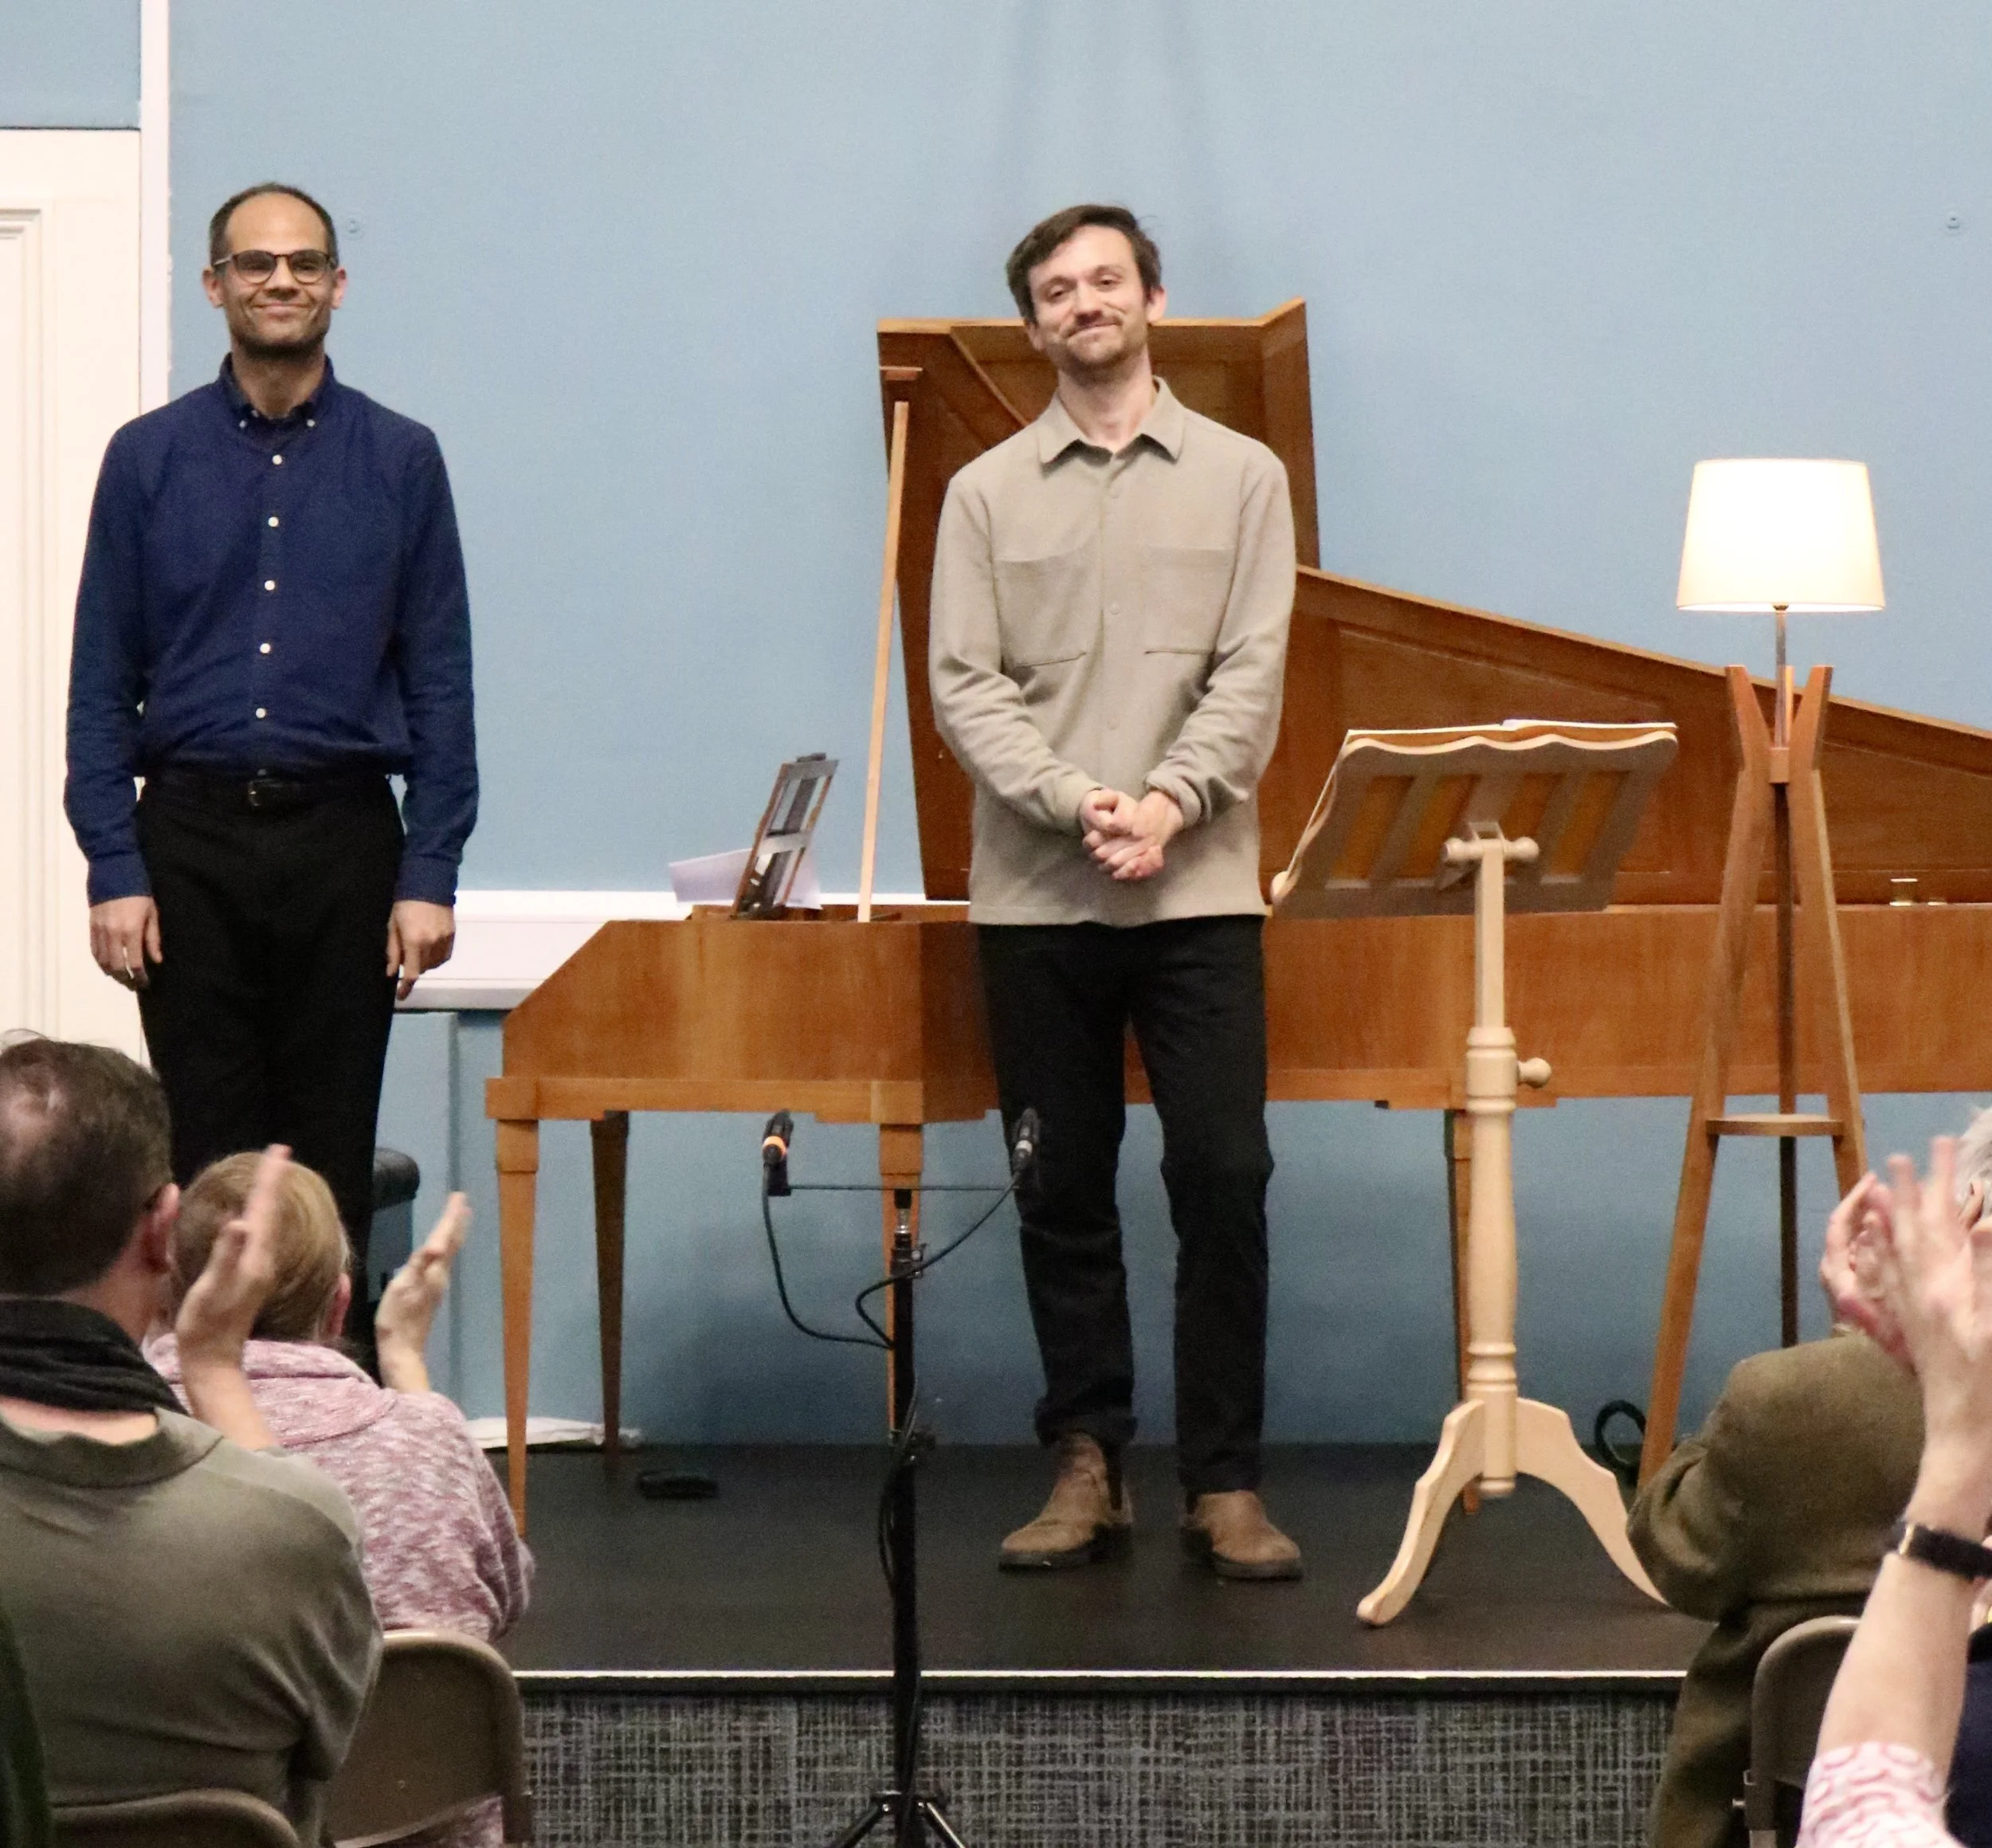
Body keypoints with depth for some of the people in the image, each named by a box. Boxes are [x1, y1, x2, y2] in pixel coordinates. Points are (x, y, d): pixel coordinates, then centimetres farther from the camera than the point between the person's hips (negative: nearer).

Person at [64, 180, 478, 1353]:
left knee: (333, 1155, 2)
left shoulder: (400, 462, 5)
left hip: (342, 838, 0)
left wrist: (431, 875, -3)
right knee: (205, 1155, 1)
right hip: (190, 836, 0)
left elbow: (440, 681, 4)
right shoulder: (149, 459, 5)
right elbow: (101, 681, 4)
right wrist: (114, 871, -4)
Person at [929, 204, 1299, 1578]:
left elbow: (1251, 674, 1)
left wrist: (1168, 804, -13)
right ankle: (1089, 1470, 14)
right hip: (1033, 894, 1)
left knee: (1224, 1179, -6)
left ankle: (1226, 1483, 1)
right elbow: (965, 687, 1)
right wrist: (1074, 802, -14)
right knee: (1064, 1194, 5)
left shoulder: (1239, 477, 7)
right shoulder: (989, 492, 8)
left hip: (1198, 885, -1)